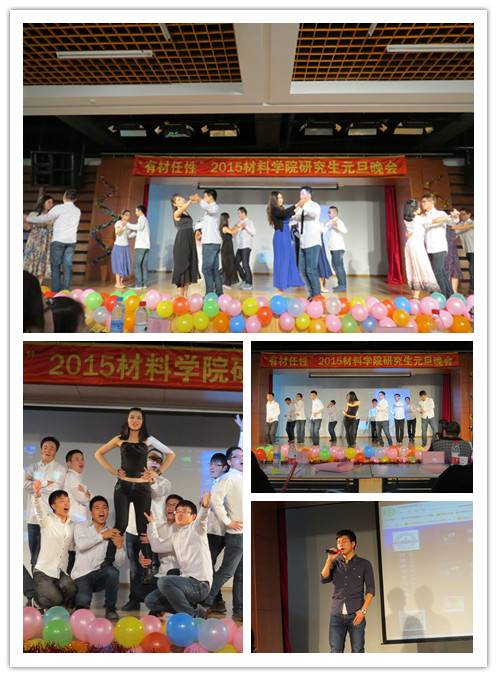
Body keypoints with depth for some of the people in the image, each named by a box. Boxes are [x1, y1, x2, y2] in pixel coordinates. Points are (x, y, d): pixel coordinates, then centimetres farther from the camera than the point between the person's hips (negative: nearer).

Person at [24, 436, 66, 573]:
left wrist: (34, 483, -4)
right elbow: (24, 485, -6)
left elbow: (55, 489, -12)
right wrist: (45, 483, -10)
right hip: (33, 515, 4)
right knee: (34, 550, 9)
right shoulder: (32, 467, 11)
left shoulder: (60, 469, 2)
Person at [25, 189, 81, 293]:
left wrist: (28, 219, 11)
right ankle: (66, 290, -1)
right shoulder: (77, 211, 10)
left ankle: (56, 290, -3)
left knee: (55, 265, 1)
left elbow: (45, 218, -1)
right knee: (67, 265, 3)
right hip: (71, 240, 5)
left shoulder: (59, 208, -8)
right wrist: (52, 221, 29)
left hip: (58, 240, -5)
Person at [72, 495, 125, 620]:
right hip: (81, 576, -2)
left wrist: (120, 547, -22)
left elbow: (119, 564, -3)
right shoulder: (80, 527, 3)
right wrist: (102, 536, -15)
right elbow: (81, 545, -20)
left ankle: (110, 608, -9)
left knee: (112, 571, -31)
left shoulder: (114, 534, 5)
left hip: (100, 576, 2)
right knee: (84, 600, -30)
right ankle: (81, 604, 9)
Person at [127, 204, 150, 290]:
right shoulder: (145, 219, 23)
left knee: (137, 265, -8)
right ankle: (144, 283, 2)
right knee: (144, 265, 5)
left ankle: (138, 284, -12)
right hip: (146, 245, 9)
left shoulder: (142, 218, -5)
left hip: (141, 245, -9)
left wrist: (128, 224, -16)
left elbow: (139, 227, -24)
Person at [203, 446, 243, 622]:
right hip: (236, 534, -8)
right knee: (226, 572, -3)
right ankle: (206, 602, 11)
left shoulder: (242, 479, 14)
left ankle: (239, 611, 20)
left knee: (242, 575, 12)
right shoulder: (228, 478, -12)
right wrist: (227, 521, -21)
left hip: (247, 534, 8)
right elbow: (215, 498, -26)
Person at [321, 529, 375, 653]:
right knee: (335, 653, 0)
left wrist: (363, 610, -10)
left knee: (357, 653, 0)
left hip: (356, 614, -2)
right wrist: (329, 560, -7)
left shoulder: (364, 564, 4)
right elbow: (324, 579, -1)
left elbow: (370, 589, 0)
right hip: (336, 615, 2)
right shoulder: (335, 563, 12)